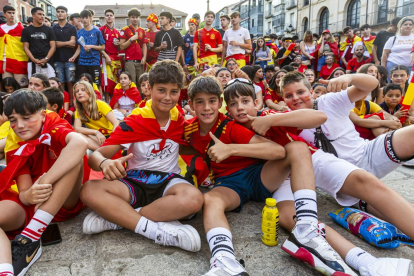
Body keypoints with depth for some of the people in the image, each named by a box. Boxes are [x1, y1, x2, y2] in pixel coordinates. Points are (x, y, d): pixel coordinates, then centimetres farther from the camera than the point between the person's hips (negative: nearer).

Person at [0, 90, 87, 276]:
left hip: (65, 201, -2)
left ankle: (31, 236, -31)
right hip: (32, 204, 3)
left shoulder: (55, 128, -11)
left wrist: (44, 183, -40)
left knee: (74, 153, -29)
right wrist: (29, 196, -33)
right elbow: (23, 192, -7)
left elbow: (80, 142, -38)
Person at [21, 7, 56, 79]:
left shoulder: (48, 30, 12)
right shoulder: (26, 30, 11)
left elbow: (53, 46, 5)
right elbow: (26, 47, 7)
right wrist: (33, 59, -10)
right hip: (33, 62, 0)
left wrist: (46, 59, -10)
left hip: (47, 62, 0)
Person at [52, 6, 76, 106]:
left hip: (69, 59, -1)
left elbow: (73, 43, -4)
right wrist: (67, 43, -6)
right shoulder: (53, 29, 11)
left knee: (70, 82, -1)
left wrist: (60, 43, -5)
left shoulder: (72, 28, 7)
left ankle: (71, 102, 5)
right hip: (57, 60, 2)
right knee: (60, 83, 3)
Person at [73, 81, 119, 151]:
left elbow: (116, 123, -17)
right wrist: (96, 132, -27)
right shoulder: (78, 111, 5)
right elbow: (76, 128, -12)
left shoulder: (100, 104, -7)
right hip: (98, 139, 4)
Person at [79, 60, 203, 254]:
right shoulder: (134, 122, -7)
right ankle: (156, 230, -32)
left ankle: (115, 218, -24)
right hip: (135, 182, -1)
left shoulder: (180, 120, 1)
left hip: (168, 181, 1)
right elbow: (95, 156, -16)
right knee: (89, 190, -28)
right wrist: (105, 163, -39)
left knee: (194, 198, -35)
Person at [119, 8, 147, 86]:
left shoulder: (142, 31, 16)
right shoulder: (125, 30, 3)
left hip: (140, 61, 4)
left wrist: (144, 57, 2)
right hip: (130, 61, -4)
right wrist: (131, 39, -11)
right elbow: (122, 46, -1)